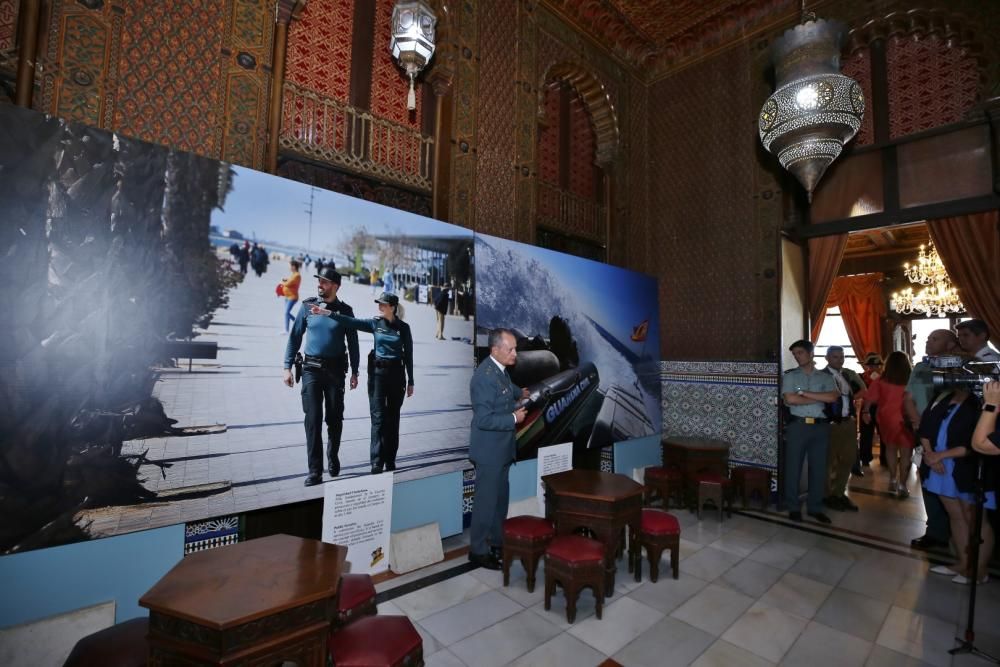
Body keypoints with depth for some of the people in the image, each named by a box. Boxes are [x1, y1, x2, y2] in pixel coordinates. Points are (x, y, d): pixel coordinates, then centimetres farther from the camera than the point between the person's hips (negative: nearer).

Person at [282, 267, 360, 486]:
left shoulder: (345, 311, 0)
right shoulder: (307, 306, 2)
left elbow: (352, 343, 5)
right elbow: (295, 337, 5)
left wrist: (354, 372, 4)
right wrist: (287, 367, 0)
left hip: (336, 368, 0)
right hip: (312, 368, 0)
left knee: (334, 417, 9)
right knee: (313, 418, -3)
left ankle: (333, 458, 32)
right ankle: (315, 470, 5)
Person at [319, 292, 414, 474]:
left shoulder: (403, 327, 0)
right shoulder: (375, 323, 3)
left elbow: (408, 355, 2)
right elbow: (351, 322, -6)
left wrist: (410, 382, 3)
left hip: (396, 373, 0)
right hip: (377, 372, 1)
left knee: (392, 418, 8)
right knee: (378, 418, -2)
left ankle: (390, 461, 19)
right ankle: (377, 463, 0)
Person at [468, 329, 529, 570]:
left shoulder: (500, 369, 3)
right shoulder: (484, 376, -27)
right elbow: (483, 419, -28)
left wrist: (519, 393, 17)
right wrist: (514, 418, -21)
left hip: (501, 447, 10)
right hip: (489, 450, -9)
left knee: (500, 497, 22)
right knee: (486, 500, 6)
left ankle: (496, 540, 40)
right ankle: (478, 550, 23)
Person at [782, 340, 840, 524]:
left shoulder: (825, 377, 9)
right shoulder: (789, 376, 3)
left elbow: (833, 397, -8)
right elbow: (789, 399, -11)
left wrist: (805, 393, -11)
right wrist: (819, 398, -4)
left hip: (820, 426, 2)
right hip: (797, 425, -2)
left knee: (819, 468, 8)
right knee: (793, 467, 2)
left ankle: (815, 507, 22)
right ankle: (793, 507, 14)